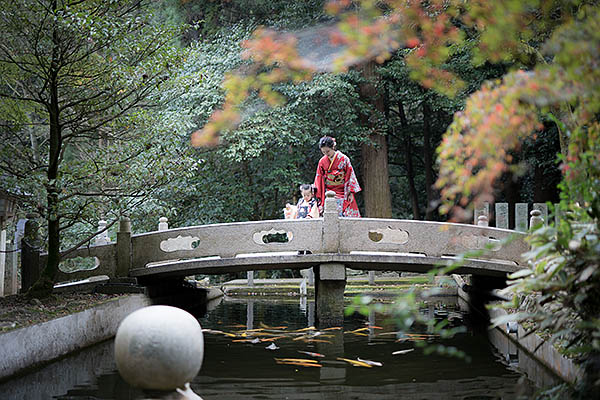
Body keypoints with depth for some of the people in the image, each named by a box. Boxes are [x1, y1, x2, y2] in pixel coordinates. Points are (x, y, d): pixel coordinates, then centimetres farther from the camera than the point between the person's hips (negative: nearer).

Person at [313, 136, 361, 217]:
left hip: (343, 193, -2)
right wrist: (320, 197, 6)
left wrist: (351, 193, -4)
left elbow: (350, 175, -1)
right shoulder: (322, 162, 4)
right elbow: (319, 179, 9)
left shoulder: (343, 159, -3)